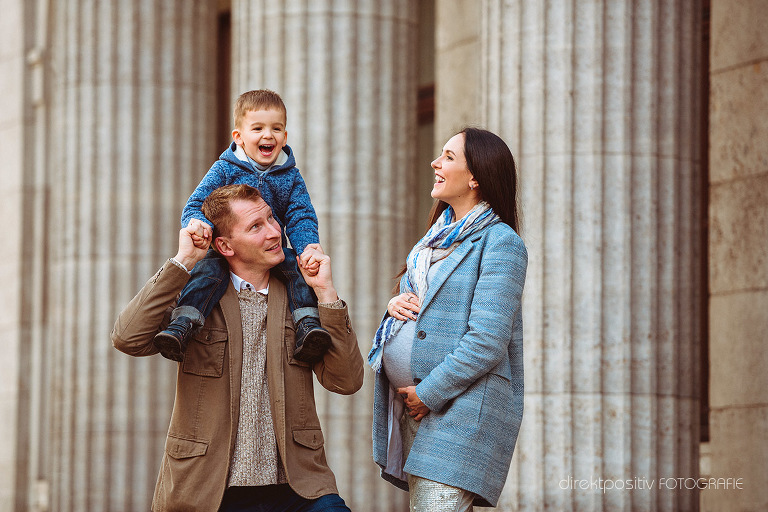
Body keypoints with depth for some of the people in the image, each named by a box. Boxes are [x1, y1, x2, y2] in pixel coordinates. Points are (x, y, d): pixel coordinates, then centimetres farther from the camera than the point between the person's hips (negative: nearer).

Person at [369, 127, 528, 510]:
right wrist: (395, 303, 4)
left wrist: (429, 394, -15)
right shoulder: (439, 235, 19)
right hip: (411, 406, 9)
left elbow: (486, 342, -18)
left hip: (462, 405, -9)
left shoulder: (500, 242, -9)